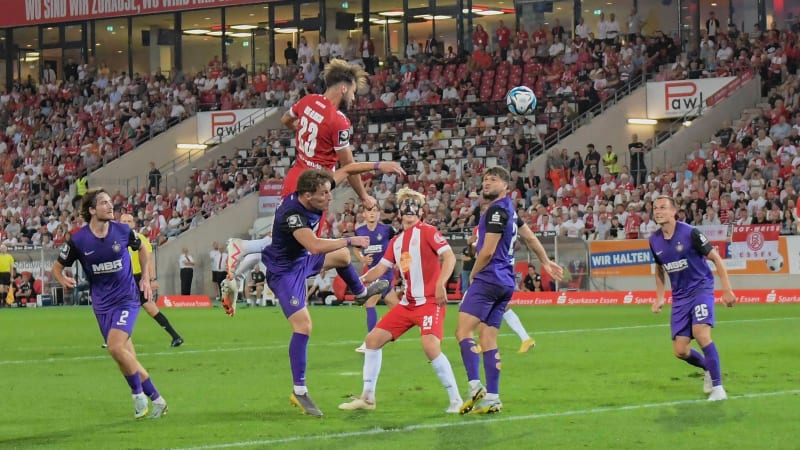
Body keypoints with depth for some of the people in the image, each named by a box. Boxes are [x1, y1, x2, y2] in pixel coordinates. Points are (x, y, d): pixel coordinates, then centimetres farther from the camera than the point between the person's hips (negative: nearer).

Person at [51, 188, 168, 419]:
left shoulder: (123, 231, -7)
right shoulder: (78, 240, -9)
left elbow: (142, 249, 14)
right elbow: (57, 266, 3)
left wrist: (145, 278, 7)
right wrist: (63, 279, -19)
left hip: (127, 298, -2)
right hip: (102, 305, 2)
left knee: (115, 347, -22)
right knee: (126, 358, 4)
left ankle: (138, 393, -2)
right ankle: (156, 400, 17)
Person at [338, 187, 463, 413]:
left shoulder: (427, 232, -6)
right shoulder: (396, 241, 15)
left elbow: (449, 257, -16)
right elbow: (382, 268, 15)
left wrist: (440, 285, -27)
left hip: (430, 301, -8)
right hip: (408, 302, 8)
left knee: (431, 347, -25)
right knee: (373, 339, 5)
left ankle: (455, 400, -13)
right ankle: (367, 397, 15)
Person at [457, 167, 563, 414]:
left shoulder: (497, 210, -11)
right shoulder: (509, 210, 19)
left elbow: (488, 250, -14)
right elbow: (530, 237, 32)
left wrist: (473, 274, 1)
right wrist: (546, 262, 46)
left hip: (489, 279, -10)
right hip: (506, 283, 10)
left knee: (463, 329, -17)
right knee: (488, 340, 7)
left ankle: (475, 385, -29)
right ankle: (492, 397, 3)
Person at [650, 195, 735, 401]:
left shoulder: (690, 233, -15)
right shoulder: (654, 241, 2)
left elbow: (716, 258, -8)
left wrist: (727, 290, -12)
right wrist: (659, 297, 12)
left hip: (701, 289, -5)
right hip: (679, 297, 5)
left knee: (701, 333, -27)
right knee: (680, 351, -1)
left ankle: (717, 386, -17)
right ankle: (708, 368, 32)